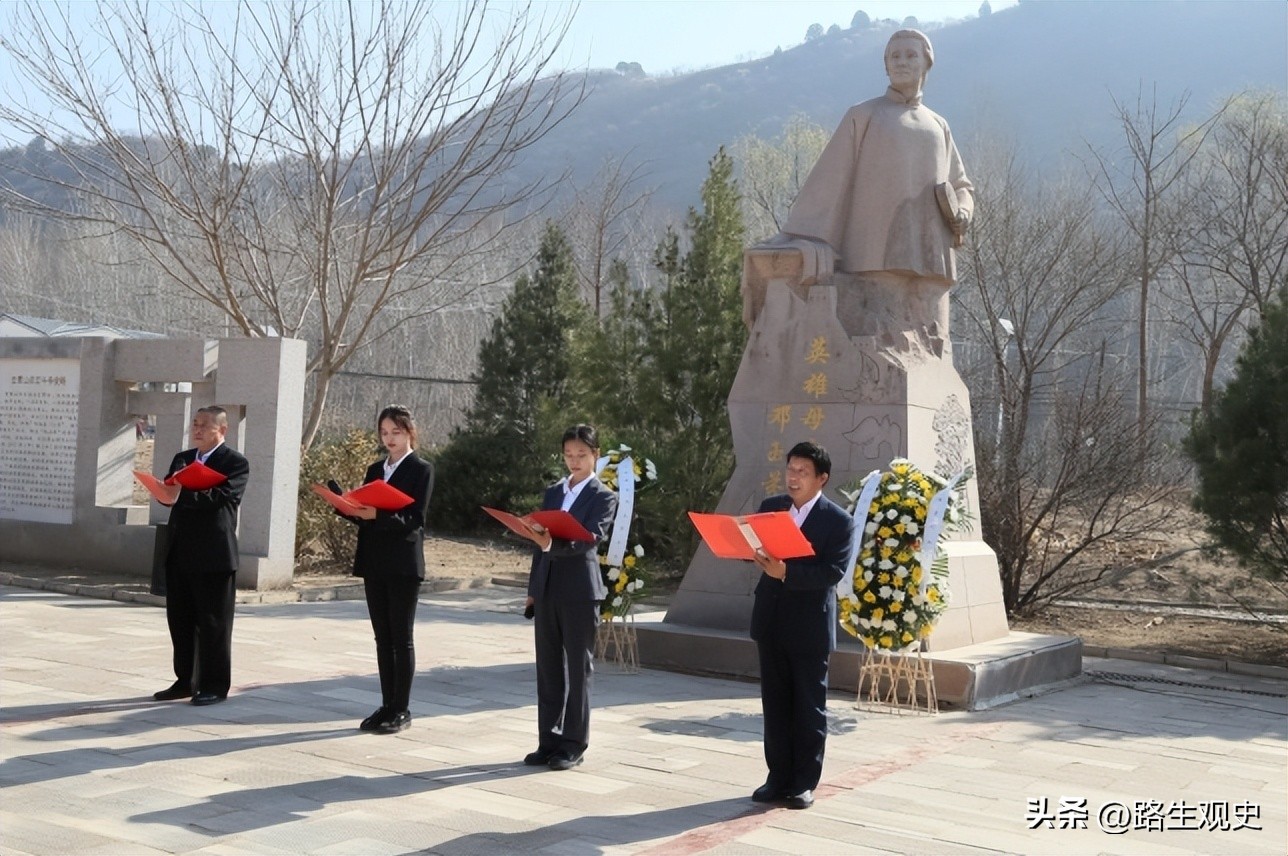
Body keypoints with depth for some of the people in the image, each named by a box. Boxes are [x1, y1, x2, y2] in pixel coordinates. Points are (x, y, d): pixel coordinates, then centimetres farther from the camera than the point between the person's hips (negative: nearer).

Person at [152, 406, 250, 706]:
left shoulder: (235, 463, -5)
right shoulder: (182, 459, 17)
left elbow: (219, 498, -18)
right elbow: (169, 493, 9)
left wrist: (183, 493, -27)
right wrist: (168, 492, -14)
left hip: (213, 555, -7)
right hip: (180, 553, 7)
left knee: (213, 623, 0)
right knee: (180, 620, 12)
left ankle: (215, 685, 9)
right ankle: (185, 681, 23)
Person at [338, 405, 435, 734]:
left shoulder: (422, 470, -3)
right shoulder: (375, 470, 16)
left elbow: (415, 519, -12)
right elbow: (365, 514, 15)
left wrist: (378, 516, -25)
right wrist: (348, 508, -6)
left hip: (404, 565, -6)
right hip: (374, 563, 6)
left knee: (401, 637, -1)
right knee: (383, 637, 9)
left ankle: (401, 710, 5)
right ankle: (387, 706, 15)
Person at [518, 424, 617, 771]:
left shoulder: (604, 497, -3)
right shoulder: (553, 492, 15)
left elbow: (588, 540, -17)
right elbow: (541, 540, 17)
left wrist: (552, 545, -33)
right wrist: (532, 588, 15)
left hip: (580, 592, -5)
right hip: (547, 589, 6)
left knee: (577, 670, 2)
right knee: (548, 668, 9)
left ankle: (573, 745, 9)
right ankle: (549, 741, 18)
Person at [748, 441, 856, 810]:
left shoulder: (839, 521, -8)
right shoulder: (770, 506, 8)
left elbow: (833, 571, -17)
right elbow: (755, 548, 11)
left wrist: (786, 572, -28)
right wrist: (754, 553, -13)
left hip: (810, 625, -5)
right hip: (771, 620, 5)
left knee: (809, 707, 5)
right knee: (775, 703, 10)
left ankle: (804, 783, 14)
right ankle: (779, 777, 20)